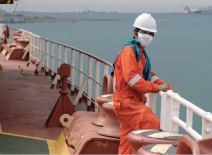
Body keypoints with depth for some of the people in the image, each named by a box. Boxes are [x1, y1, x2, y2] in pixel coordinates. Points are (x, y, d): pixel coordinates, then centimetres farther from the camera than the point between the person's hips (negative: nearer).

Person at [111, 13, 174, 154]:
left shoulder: (142, 54, 19)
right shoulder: (129, 51, -12)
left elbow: (148, 75, 25)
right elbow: (131, 77, -23)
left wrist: (166, 87, 10)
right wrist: (155, 87, -21)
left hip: (134, 102, 10)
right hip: (126, 102, -10)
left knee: (127, 142, 12)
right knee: (154, 124, -19)